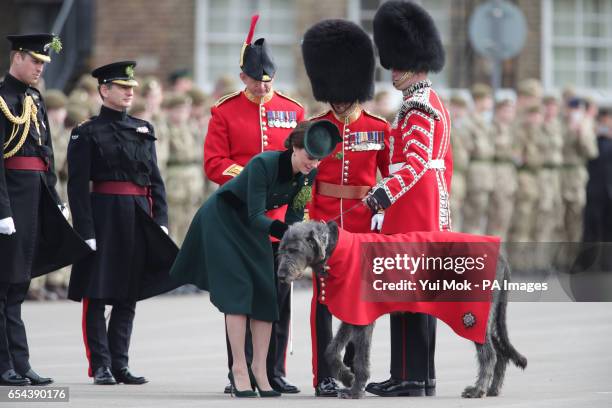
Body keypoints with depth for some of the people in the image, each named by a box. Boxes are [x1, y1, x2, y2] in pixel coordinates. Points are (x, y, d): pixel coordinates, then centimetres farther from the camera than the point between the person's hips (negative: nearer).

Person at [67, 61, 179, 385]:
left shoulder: (143, 130, 14)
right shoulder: (87, 133, -3)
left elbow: (155, 179, 14)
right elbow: (78, 186, -8)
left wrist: (160, 220, 4)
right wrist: (85, 230, -15)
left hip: (139, 220, 5)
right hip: (104, 218, -5)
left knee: (128, 295, 7)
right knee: (97, 295, -3)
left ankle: (120, 364, 12)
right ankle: (101, 366, 2)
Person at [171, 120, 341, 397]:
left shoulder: (309, 174, -13)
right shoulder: (263, 164, -33)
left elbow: (295, 213, -3)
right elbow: (256, 215, -31)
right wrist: (282, 230, -48)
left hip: (252, 227, 7)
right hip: (223, 219, -7)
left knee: (265, 292, -3)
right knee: (237, 288, -15)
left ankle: (259, 369, 1)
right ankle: (239, 369, -13)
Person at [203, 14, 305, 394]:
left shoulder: (294, 111, 9)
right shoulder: (225, 112, 2)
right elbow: (214, 163, -3)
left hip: (280, 216, 2)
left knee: (279, 295, 2)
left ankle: (275, 372, 8)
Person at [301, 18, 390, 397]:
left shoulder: (379, 129, 3)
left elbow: (391, 177, 9)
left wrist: (383, 210, -3)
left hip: (364, 224, 1)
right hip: (323, 223, -1)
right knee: (324, 299, -2)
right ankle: (324, 377, 0)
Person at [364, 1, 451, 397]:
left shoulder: (417, 107, -15)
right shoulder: (435, 103, 17)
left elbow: (417, 161, -26)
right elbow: (445, 161, 23)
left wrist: (383, 194, -36)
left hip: (412, 205, -10)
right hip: (431, 208, 10)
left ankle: (411, 379, -9)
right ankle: (421, 376, 15)